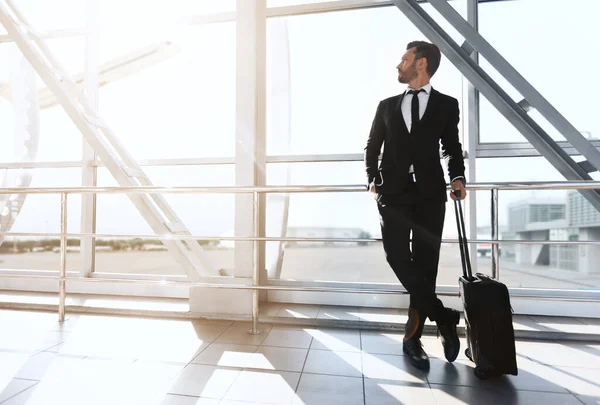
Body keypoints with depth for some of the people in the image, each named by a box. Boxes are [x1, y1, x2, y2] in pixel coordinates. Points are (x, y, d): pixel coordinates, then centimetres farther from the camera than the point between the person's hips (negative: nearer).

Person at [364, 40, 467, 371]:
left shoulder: (447, 105, 12)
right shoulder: (387, 105, 16)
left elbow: (453, 149, 15)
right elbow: (372, 146, 16)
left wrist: (457, 178, -2)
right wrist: (373, 179, 2)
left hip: (430, 193, -1)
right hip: (393, 192, 1)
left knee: (425, 262, 0)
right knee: (397, 257, -14)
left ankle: (413, 336, 13)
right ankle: (443, 317, 3)